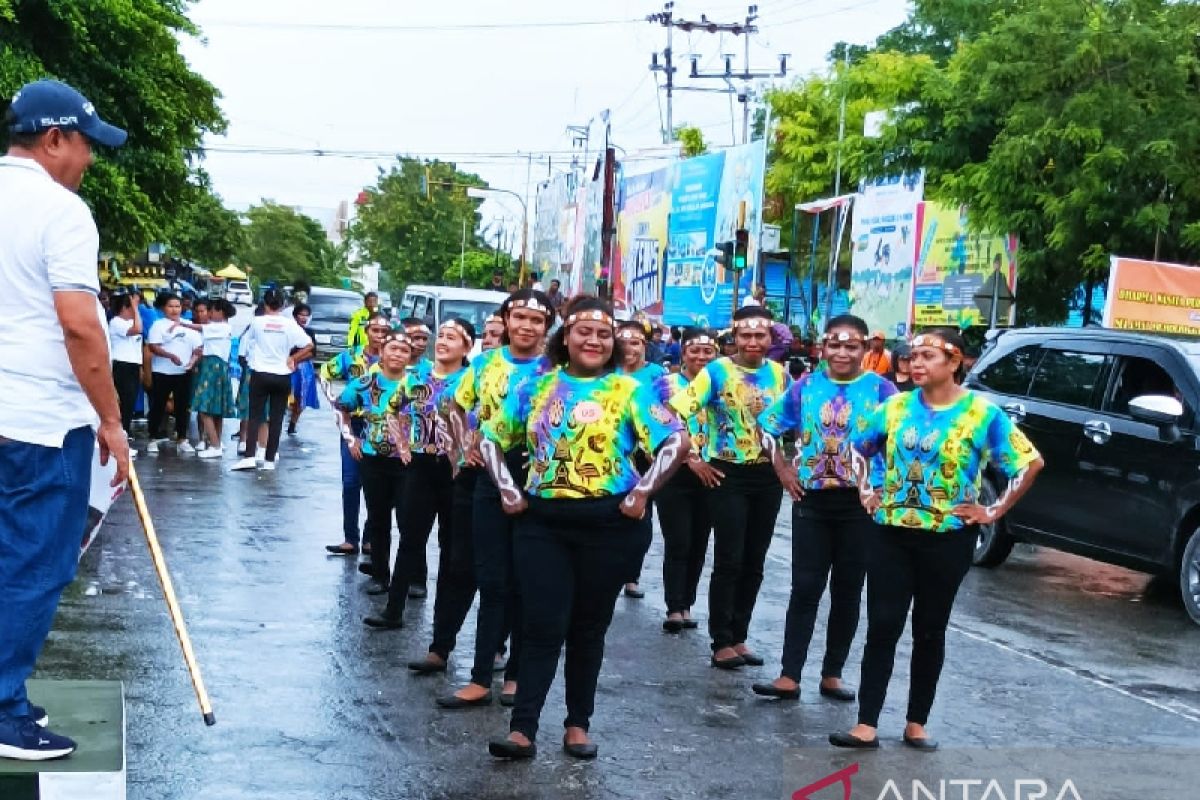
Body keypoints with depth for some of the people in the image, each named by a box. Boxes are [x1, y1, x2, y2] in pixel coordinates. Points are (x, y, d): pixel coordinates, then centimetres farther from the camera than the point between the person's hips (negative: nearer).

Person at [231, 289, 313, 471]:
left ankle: (249, 456, -11)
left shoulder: (257, 321, -5)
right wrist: (293, 358, 3)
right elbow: (309, 345, -7)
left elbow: (246, 338, 12)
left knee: (255, 416, 3)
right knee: (276, 418, 6)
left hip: (260, 374, 0)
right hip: (282, 376, 1)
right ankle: (270, 460, 6)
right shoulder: (290, 324, -6)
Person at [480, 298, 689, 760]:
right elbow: (492, 437, 13)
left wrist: (641, 494, -14)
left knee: (588, 626, 9)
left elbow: (677, 442, -8)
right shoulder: (536, 388, 7)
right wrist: (508, 490, 1)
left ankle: (578, 724, 21)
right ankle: (522, 730, -1)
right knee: (542, 627, -2)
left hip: (609, 524, -2)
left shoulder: (628, 390, -1)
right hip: (543, 522, 2)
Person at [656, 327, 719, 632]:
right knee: (677, 544, -7)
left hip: (711, 474, 3)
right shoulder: (667, 385, -1)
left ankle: (686, 605, 17)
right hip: (675, 474, -3)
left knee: (699, 544, 8)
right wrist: (691, 460, -23)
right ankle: (675, 608, -5)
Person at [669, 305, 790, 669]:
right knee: (729, 561, -5)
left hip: (769, 477, 5)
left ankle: (739, 638, 20)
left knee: (754, 563, 9)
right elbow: (675, 414, -14)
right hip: (729, 476, -5)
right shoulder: (717, 371, -9)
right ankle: (721, 643, 4)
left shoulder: (780, 374, 6)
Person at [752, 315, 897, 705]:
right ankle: (789, 677, 0)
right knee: (805, 588, 0)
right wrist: (782, 470, 5)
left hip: (860, 503, -1)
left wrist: (882, 481, -9)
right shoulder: (806, 386, 3)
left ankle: (832, 675, 19)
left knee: (847, 591, 8)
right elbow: (768, 425, 13)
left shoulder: (880, 389, -5)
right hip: (811, 500, 1)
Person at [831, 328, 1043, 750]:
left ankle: (917, 723, 20)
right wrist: (866, 492, 8)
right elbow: (858, 447, 18)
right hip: (892, 534, 2)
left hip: (948, 539, -2)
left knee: (930, 631, 8)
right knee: (882, 628, -1)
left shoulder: (981, 413, -8)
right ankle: (867, 725, 1)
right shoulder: (896, 407, 3)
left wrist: (993, 512, -8)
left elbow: (1030, 463, -7)